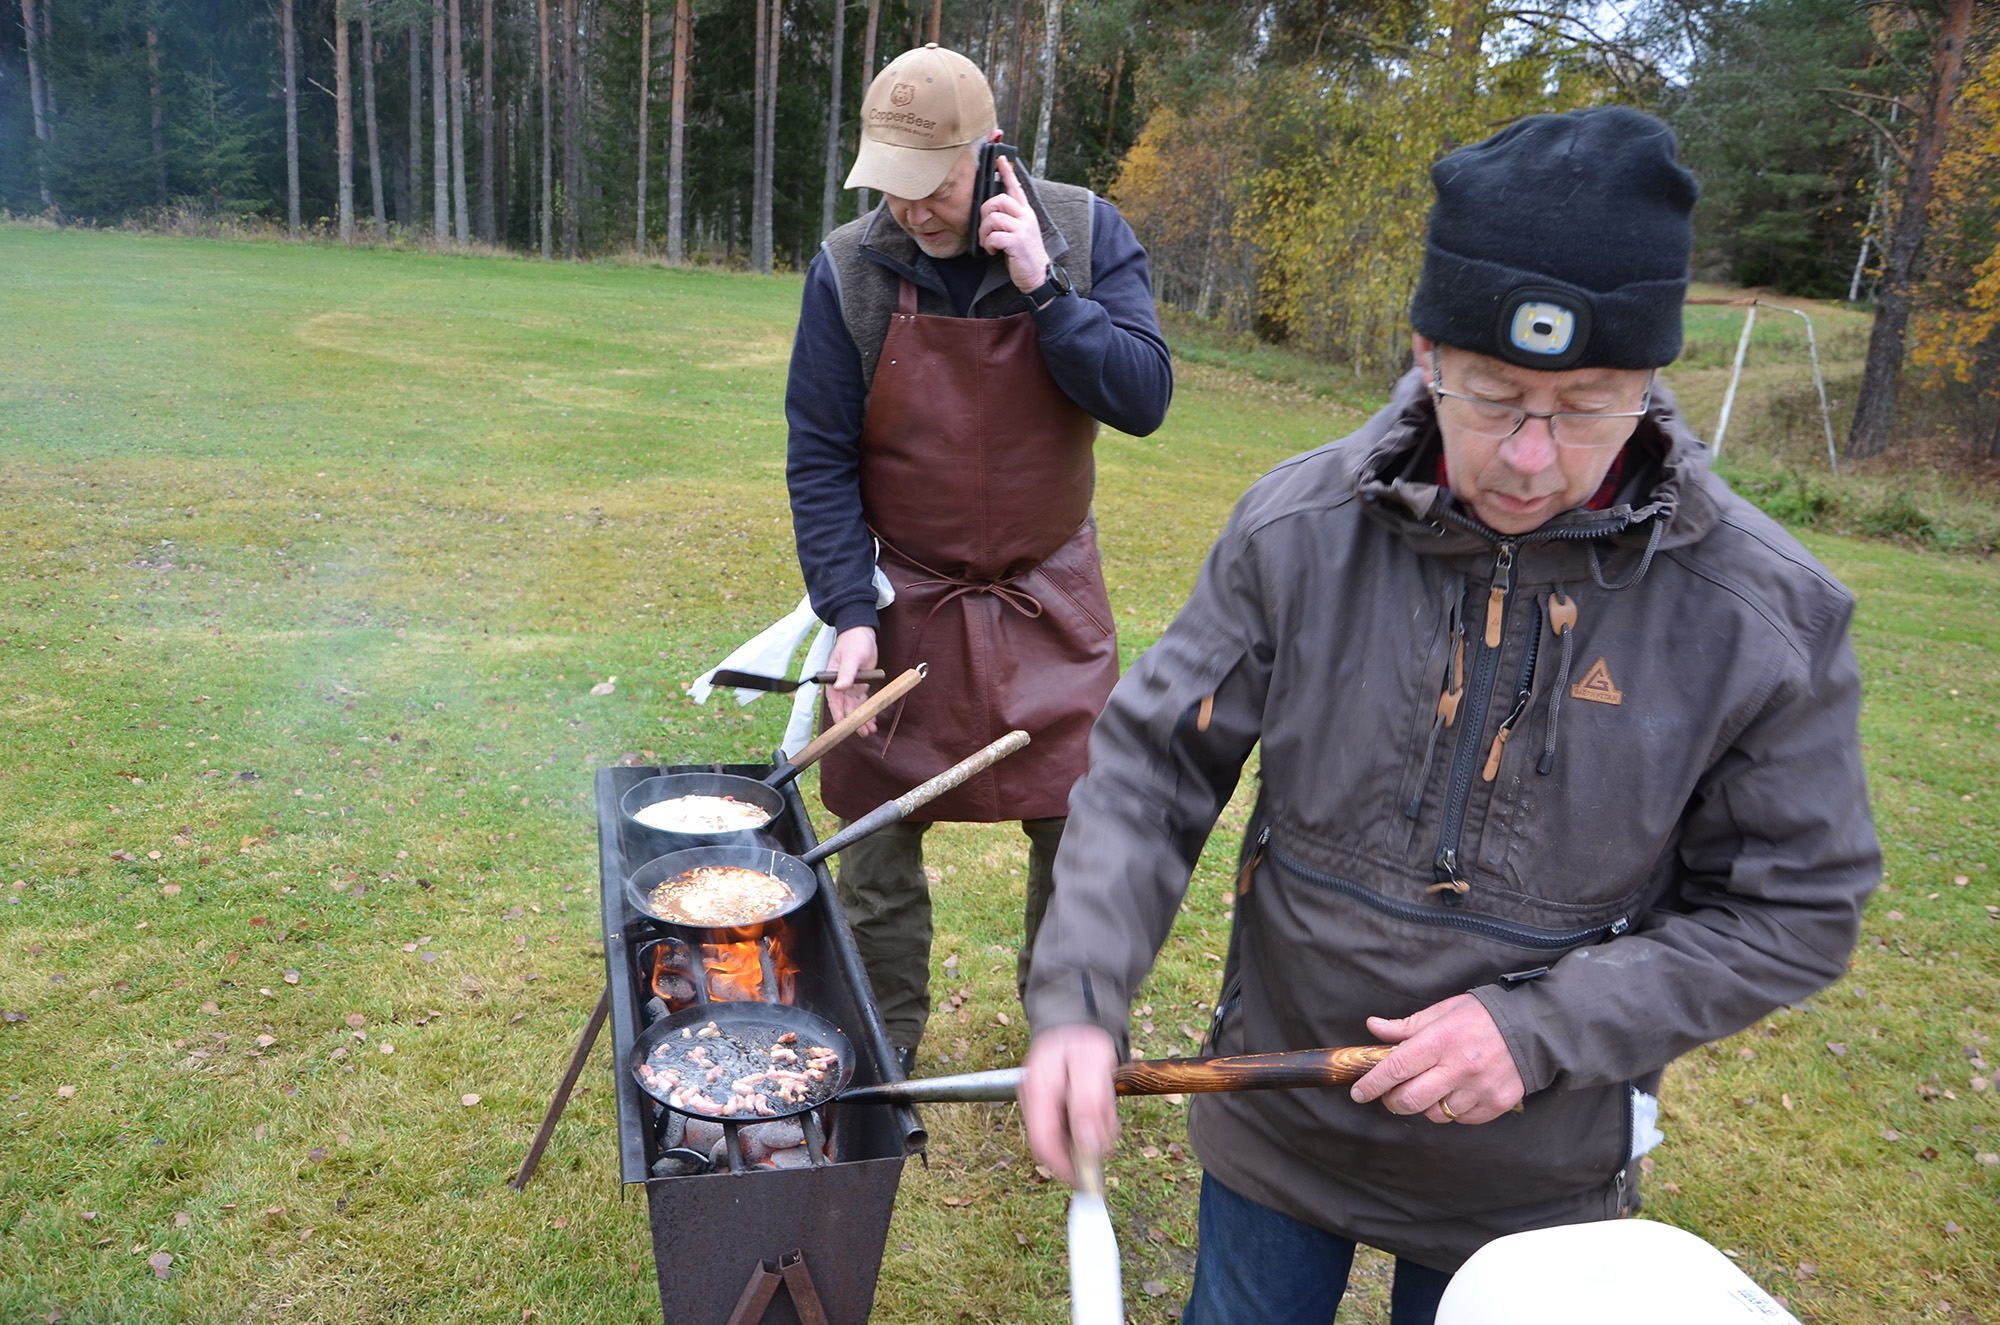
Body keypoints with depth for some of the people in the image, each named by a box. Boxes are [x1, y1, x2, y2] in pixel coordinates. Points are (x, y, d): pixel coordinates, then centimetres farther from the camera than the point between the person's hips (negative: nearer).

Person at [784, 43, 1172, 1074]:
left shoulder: (1084, 236, -7)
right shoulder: (848, 270, -10)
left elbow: (1143, 399, -14)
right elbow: (819, 458, -7)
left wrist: (1043, 289, -24)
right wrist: (850, 614, -12)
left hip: (1050, 596, 1)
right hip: (906, 598, 0)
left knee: (1081, 825, 8)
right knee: (881, 838, 7)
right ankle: (884, 1052, 29)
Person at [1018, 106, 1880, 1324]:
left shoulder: (1763, 609, -17)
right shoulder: (1300, 529, -17)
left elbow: (1793, 911, -9)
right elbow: (1153, 767, -11)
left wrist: (1542, 1029, -21)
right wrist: (1079, 998, -24)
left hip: (1533, 1176, 0)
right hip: (1274, 1121, 1)